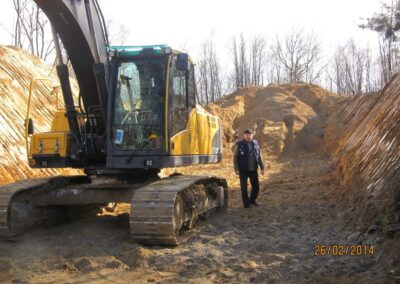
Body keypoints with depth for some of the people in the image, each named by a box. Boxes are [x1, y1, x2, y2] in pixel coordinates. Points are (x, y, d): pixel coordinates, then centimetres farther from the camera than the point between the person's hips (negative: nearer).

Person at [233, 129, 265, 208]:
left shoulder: (255, 143, 5)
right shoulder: (240, 145, -7)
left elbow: (259, 156, 12)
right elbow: (235, 158, -5)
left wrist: (262, 167, 11)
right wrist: (236, 169, -12)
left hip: (253, 170, 4)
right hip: (243, 170, -4)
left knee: (256, 186, 10)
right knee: (244, 188, 3)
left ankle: (252, 200, 31)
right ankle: (246, 204, 16)